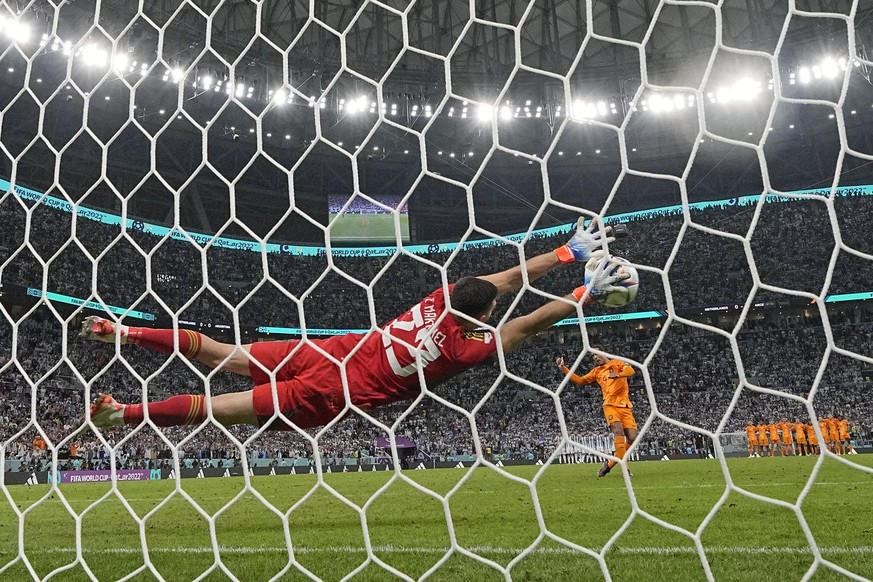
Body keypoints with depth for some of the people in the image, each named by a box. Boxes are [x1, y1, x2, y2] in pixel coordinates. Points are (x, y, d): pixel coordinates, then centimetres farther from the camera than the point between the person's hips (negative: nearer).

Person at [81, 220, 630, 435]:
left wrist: (570, 251, 10)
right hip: (336, 390, -6)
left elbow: (509, 277, 8)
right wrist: (587, 294, -8)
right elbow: (527, 326, -11)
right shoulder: (466, 347, -18)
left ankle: (123, 332, 15)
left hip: (334, 349, 6)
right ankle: (126, 413, -1)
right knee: (225, 407, -1)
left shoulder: (445, 296, -1)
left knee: (230, 356, 13)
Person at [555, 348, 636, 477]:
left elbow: (631, 370, -8)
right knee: (618, 431, -24)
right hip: (610, 406, 0)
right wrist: (563, 368, 11)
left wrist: (617, 375, -29)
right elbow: (580, 380, 19)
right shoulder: (596, 371, 18)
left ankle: (610, 463, 6)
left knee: (632, 438, -9)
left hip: (625, 406, 0)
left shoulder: (617, 363, 9)